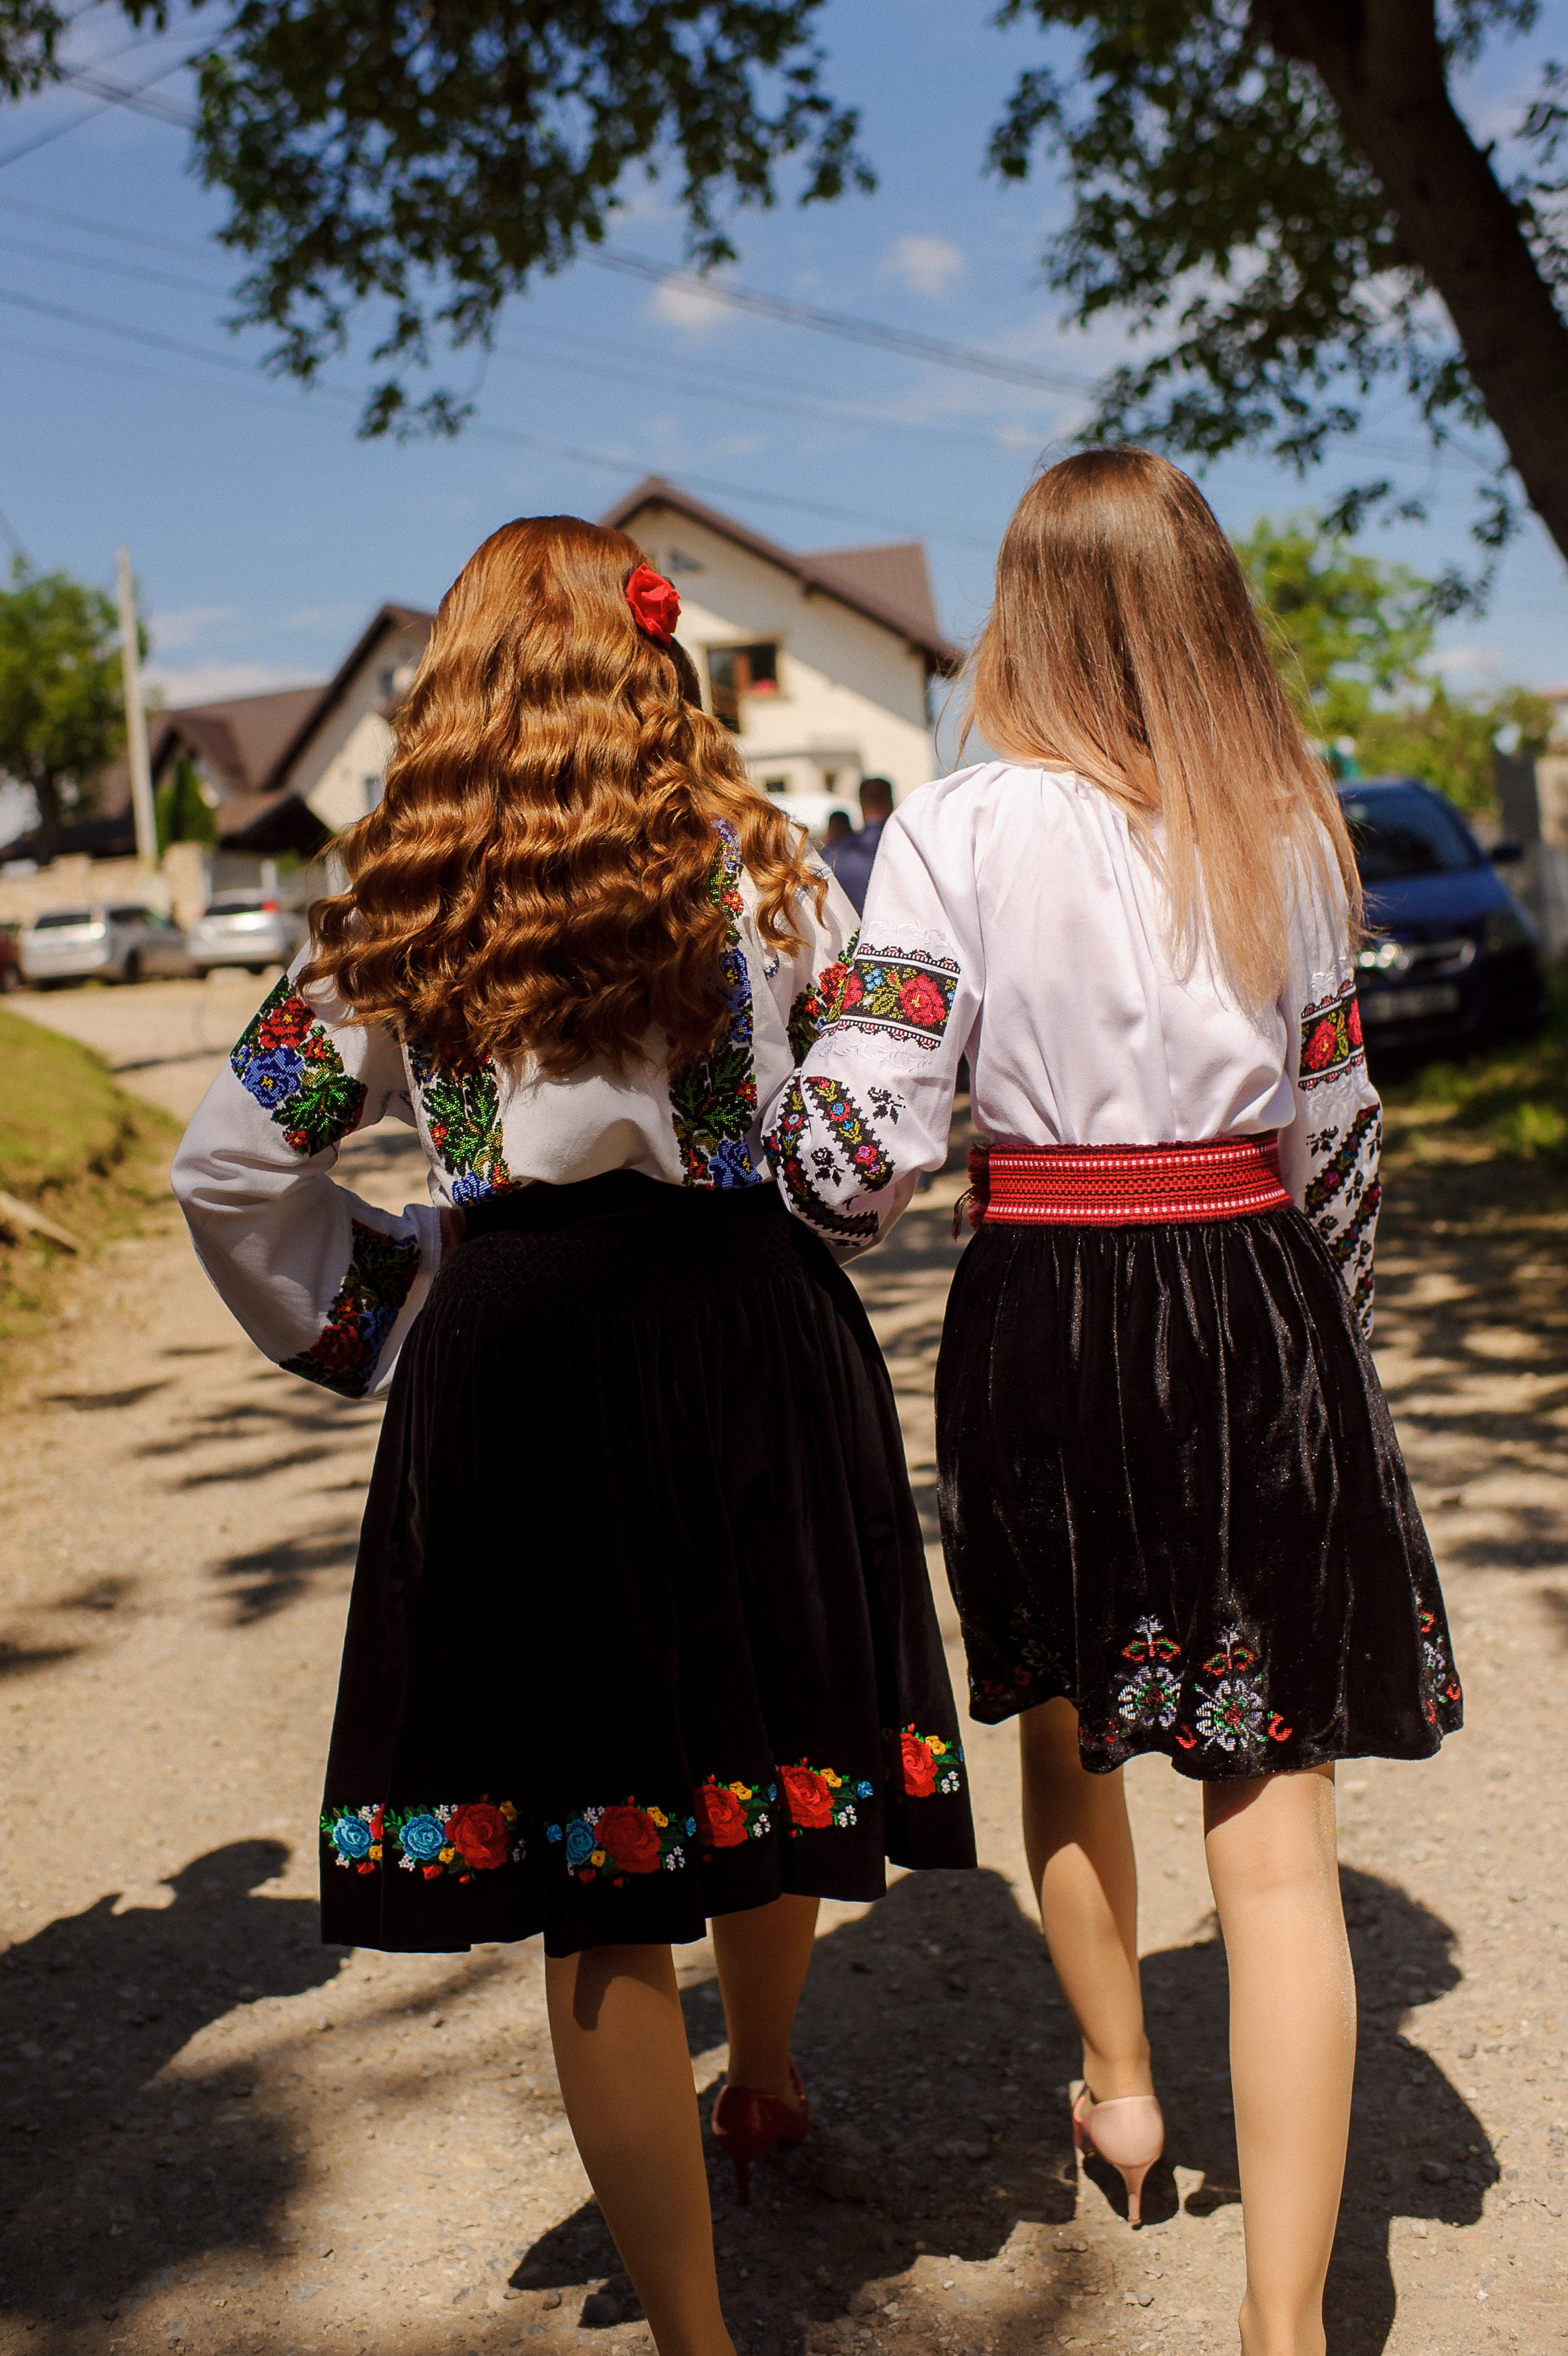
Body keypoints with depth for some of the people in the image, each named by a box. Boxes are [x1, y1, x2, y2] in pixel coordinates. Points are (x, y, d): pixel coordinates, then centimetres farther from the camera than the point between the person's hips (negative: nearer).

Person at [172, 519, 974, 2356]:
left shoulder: (404, 901, 3)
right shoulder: (750, 863, 2)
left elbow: (232, 1165, 3)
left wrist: (364, 1313, 13)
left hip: (513, 1363, -1)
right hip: (746, 1331, 2)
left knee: (588, 1863, 5)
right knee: (757, 1729, 22)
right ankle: (762, 2089, 48)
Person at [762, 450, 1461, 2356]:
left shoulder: (959, 826, -8)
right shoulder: (1286, 827, 2)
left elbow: (870, 1133, -12)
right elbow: (1333, 1139, 6)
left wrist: (784, 1212, 9)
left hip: (1044, 1307, -1)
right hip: (1260, 1305, 1)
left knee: (1066, 1714, 24)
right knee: (1274, 1817, 2)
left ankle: (1117, 2087, 45)